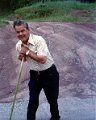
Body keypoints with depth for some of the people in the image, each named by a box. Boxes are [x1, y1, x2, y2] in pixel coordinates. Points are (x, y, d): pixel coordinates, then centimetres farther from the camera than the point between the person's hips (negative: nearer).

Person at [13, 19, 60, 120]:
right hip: (34, 75, 4)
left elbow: (42, 59, -32)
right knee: (33, 100, 10)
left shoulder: (38, 40, -24)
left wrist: (27, 52, -25)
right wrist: (21, 57, -9)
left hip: (49, 73, -4)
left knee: (52, 99, 13)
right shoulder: (18, 45, -5)